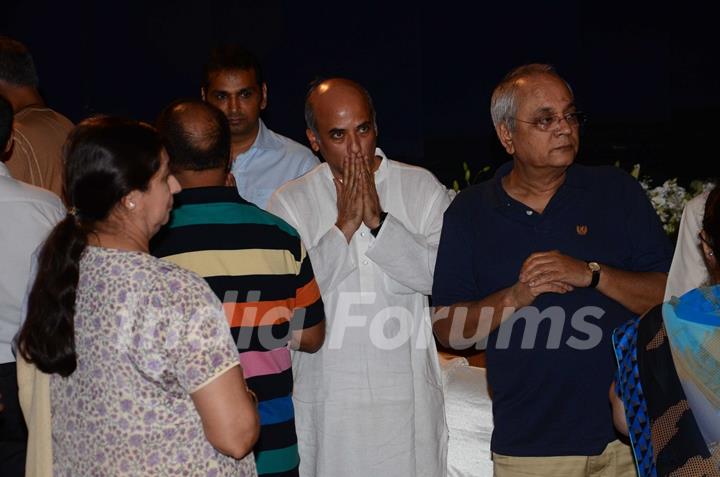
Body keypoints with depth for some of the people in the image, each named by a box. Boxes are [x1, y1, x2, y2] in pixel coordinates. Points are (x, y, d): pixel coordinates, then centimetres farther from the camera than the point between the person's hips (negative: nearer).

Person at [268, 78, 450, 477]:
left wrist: (377, 220, -14)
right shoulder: (289, 202, 3)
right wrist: (344, 226, -12)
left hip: (406, 392, 0)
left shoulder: (423, 189, 3)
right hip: (327, 395, 0)